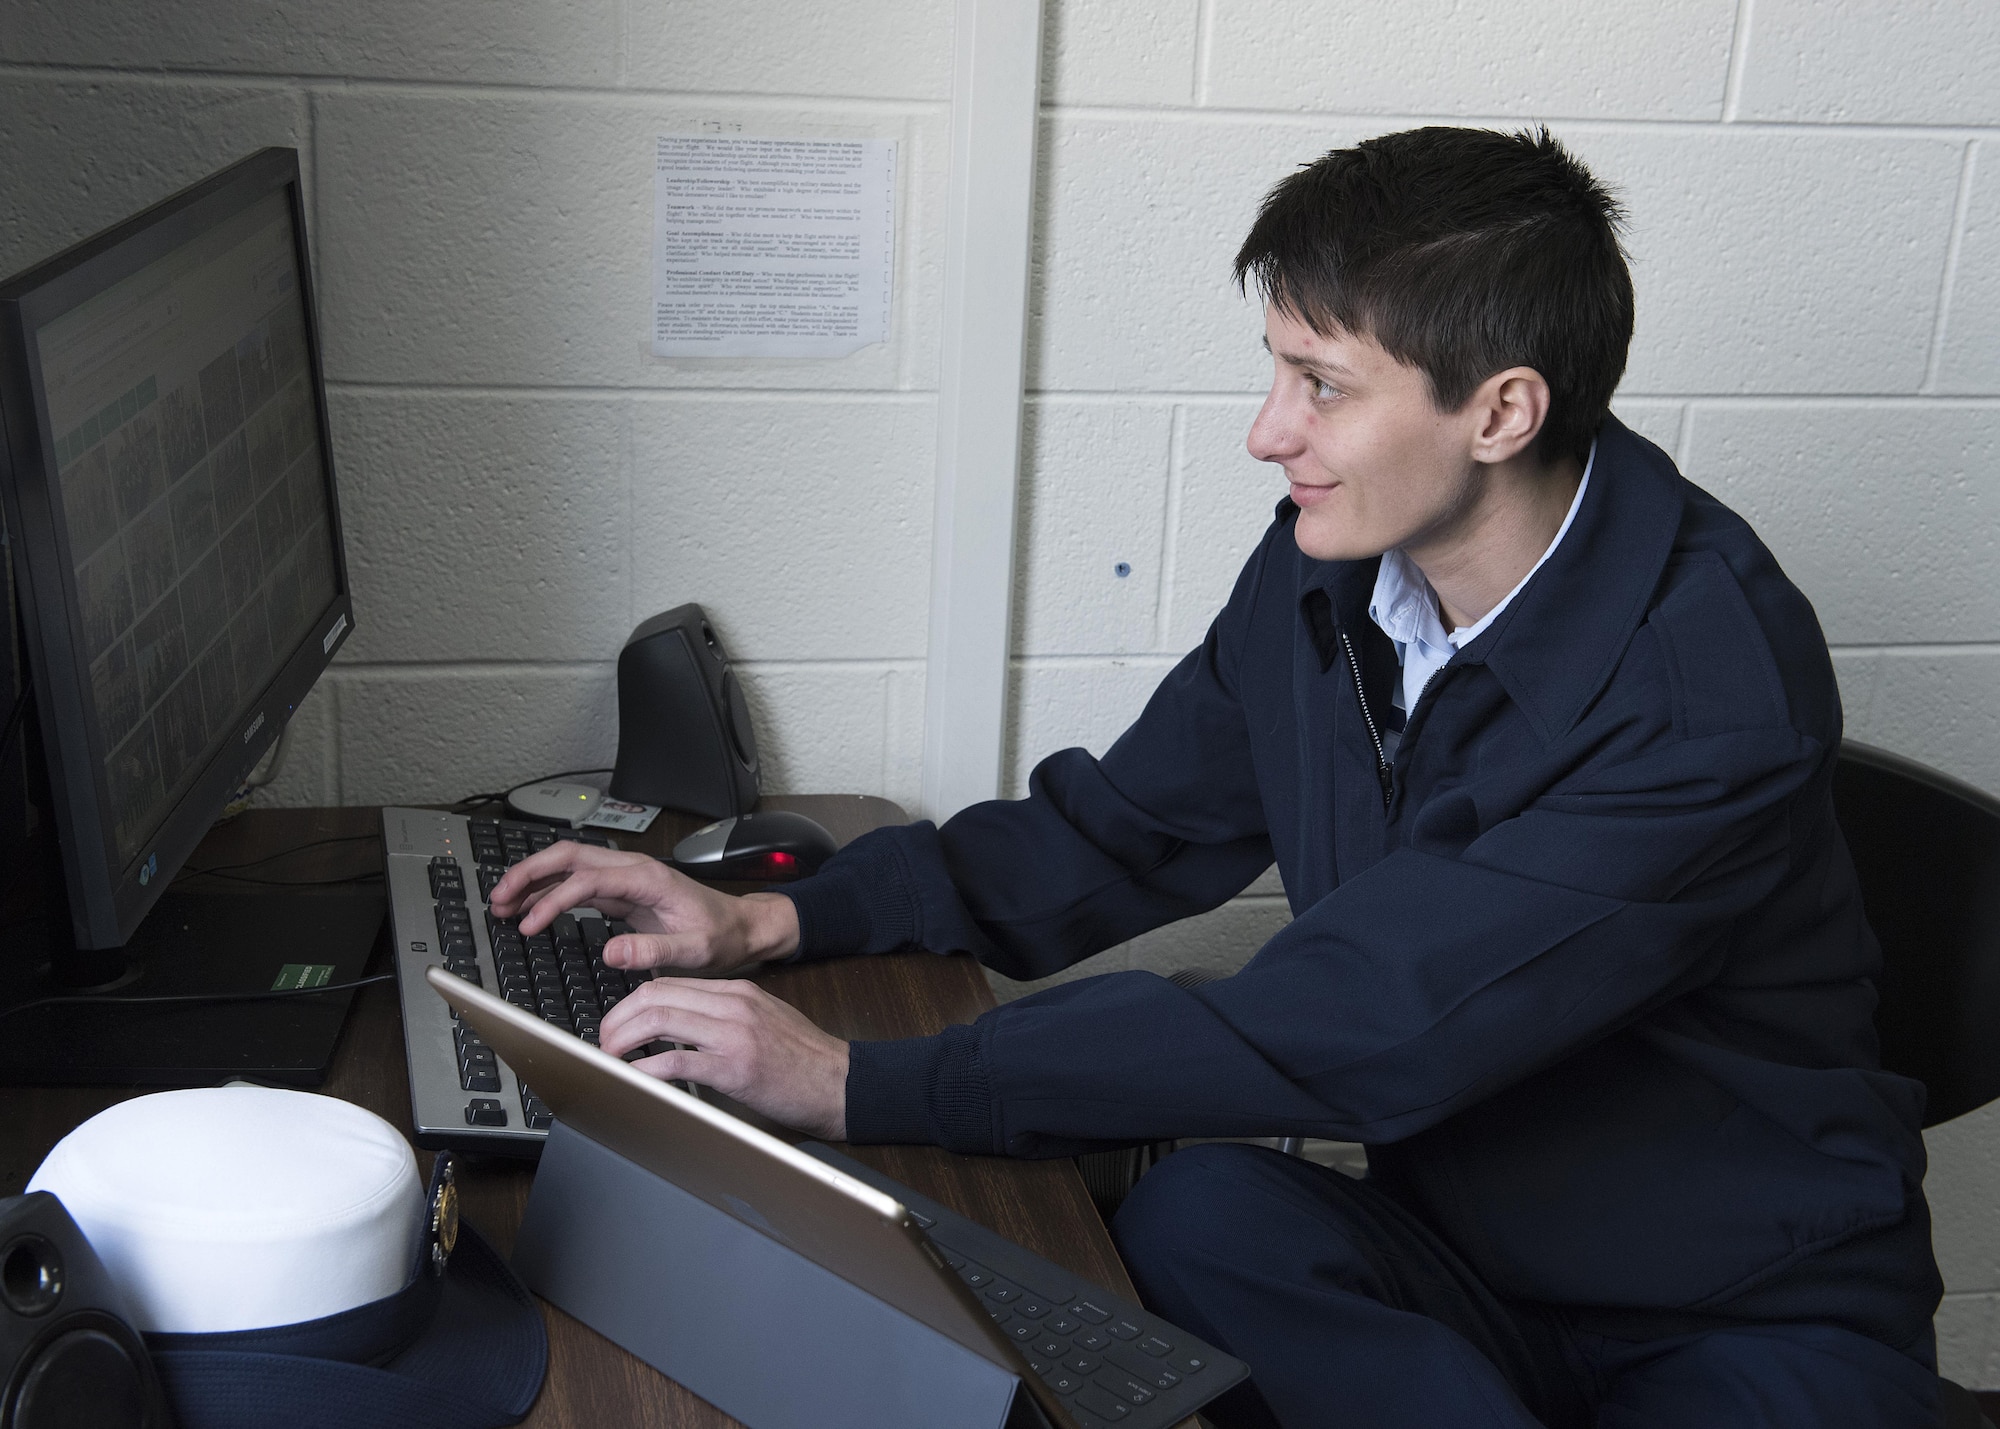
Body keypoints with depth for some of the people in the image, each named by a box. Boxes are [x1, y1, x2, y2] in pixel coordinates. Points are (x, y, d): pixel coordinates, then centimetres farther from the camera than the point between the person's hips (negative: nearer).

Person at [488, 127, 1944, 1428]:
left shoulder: (1713, 682, -27)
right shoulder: (1329, 567, -5)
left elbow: (1350, 1030, -32)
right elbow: (1122, 830, 6)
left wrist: (856, 1082, -30)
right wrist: (779, 921, -6)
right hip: (1455, 1247, 5)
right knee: (1199, 1211, -27)